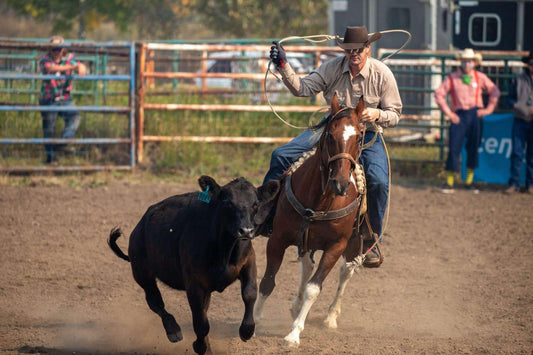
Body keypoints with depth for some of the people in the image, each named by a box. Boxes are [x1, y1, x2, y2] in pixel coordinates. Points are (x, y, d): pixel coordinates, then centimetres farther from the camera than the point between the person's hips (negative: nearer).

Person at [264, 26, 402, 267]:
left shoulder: (382, 74, -11)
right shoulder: (333, 68, -8)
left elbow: (394, 114, -4)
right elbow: (302, 88, -12)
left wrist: (377, 114, -27)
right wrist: (283, 67, -28)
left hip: (367, 134, -2)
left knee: (378, 181, -28)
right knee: (281, 156, -11)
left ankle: (371, 242, -10)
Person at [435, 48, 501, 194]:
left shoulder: (480, 78, 5)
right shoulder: (452, 78, 1)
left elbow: (495, 91, 13)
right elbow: (439, 94, 1)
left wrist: (489, 109, 4)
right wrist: (448, 112, -3)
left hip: (475, 116, 2)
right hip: (459, 116, -2)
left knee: (473, 148, 6)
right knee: (454, 148, -8)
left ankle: (469, 182, 18)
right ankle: (449, 183, 0)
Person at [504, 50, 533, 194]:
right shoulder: (520, 80, 6)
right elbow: (510, 97, 14)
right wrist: (515, 105, -8)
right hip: (520, 121, 1)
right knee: (516, 152, -4)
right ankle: (514, 184, -1)